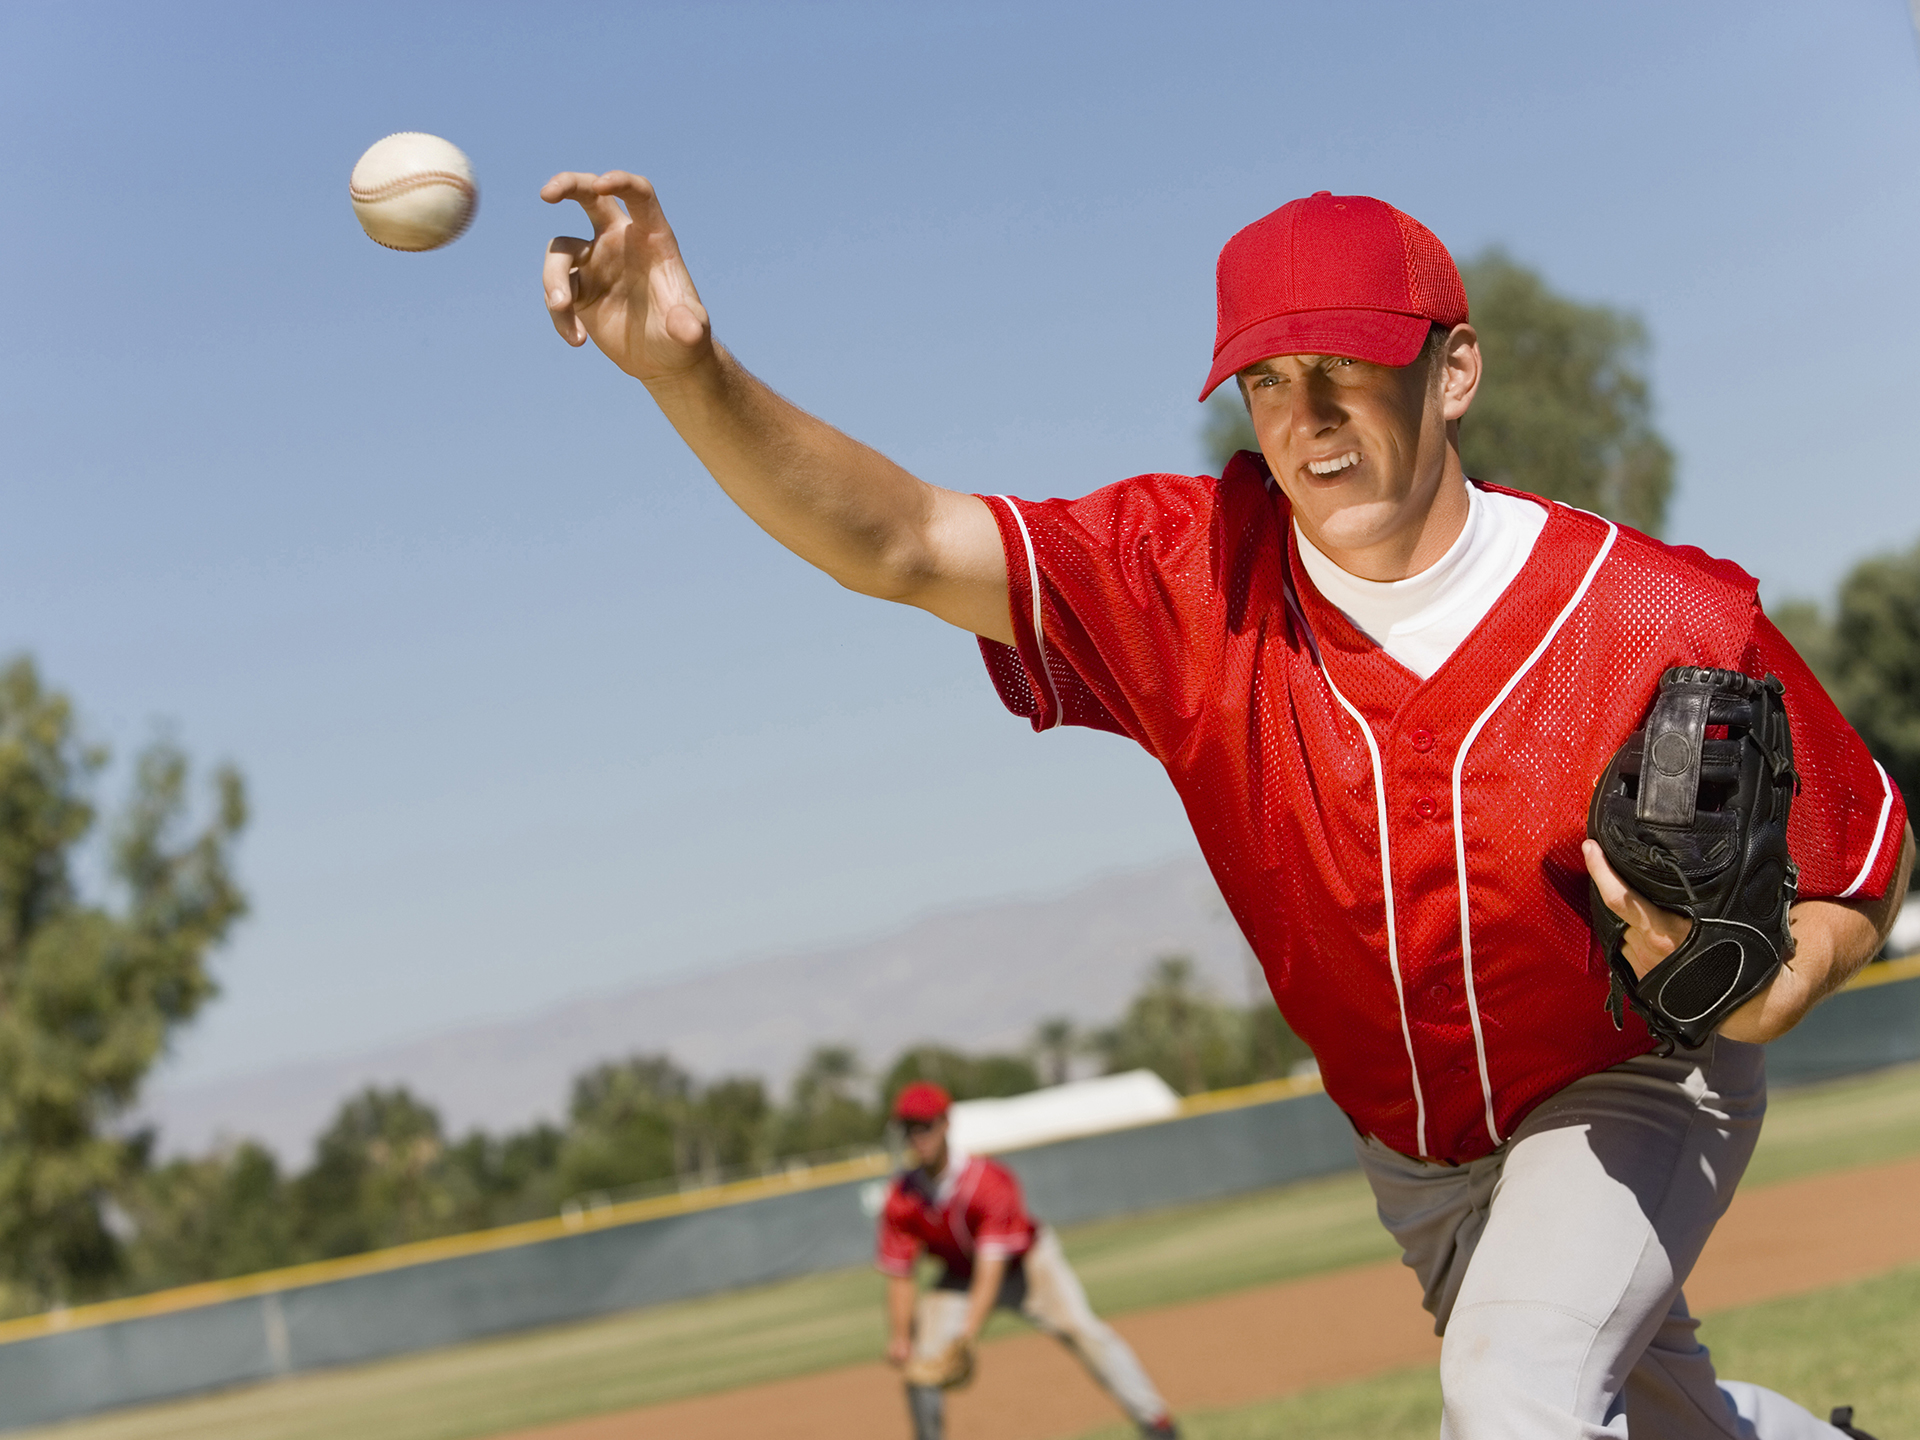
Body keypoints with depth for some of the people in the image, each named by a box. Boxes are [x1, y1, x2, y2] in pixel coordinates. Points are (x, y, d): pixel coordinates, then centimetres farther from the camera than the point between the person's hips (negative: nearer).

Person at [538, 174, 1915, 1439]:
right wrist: (689, 369, -53)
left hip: (1638, 1088, -3)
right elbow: (898, 542, -35)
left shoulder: (1668, 620, -27)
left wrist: (1749, 999, -34)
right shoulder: (1195, 578, -23)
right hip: (1411, 1152, 4)